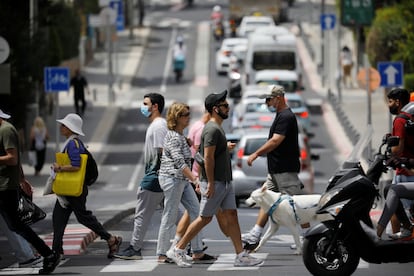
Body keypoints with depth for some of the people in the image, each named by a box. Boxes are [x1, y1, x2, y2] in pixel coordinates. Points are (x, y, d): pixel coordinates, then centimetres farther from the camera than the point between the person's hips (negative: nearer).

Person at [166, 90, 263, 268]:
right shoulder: (212, 129, -17)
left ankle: (241, 256, 4)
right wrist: (210, 184, -23)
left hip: (225, 182, 10)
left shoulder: (218, 128, 15)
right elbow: (208, 157, -22)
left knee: (231, 216, 5)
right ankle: (177, 250, 5)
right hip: (215, 182, -10)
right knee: (205, 218, -3)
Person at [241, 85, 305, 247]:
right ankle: (254, 235, 12)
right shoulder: (282, 115, 16)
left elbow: (276, 141, -23)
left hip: (285, 171, -11)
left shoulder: (286, 117, -17)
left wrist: (256, 154, -20)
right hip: (276, 170, 11)